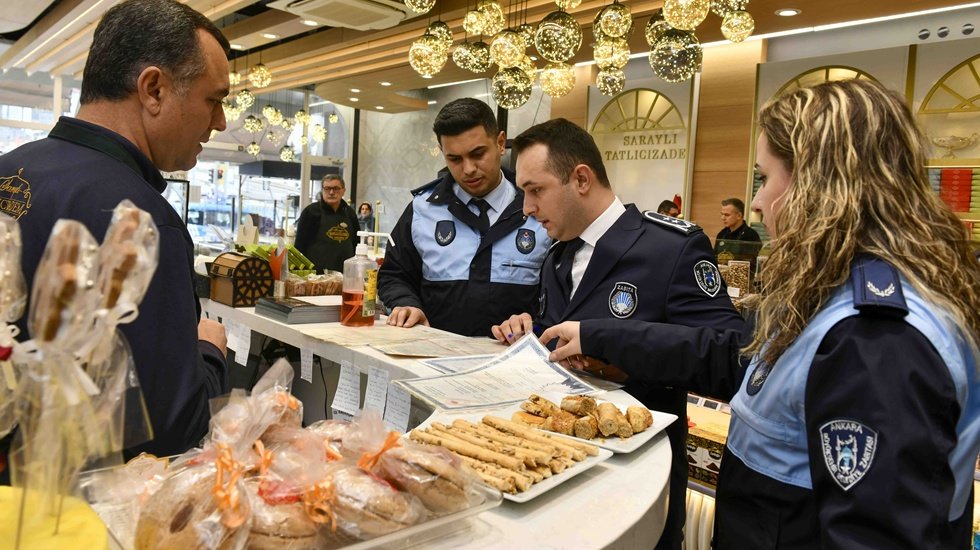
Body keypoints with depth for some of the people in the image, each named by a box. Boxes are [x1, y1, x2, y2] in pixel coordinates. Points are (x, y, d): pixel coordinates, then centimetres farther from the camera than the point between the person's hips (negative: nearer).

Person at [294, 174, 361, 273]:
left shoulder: (350, 213, 12)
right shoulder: (311, 211, 0)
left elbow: (356, 243, 19)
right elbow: (300, 244, -1)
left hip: (345, 273, 4)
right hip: (315, 272, -3)